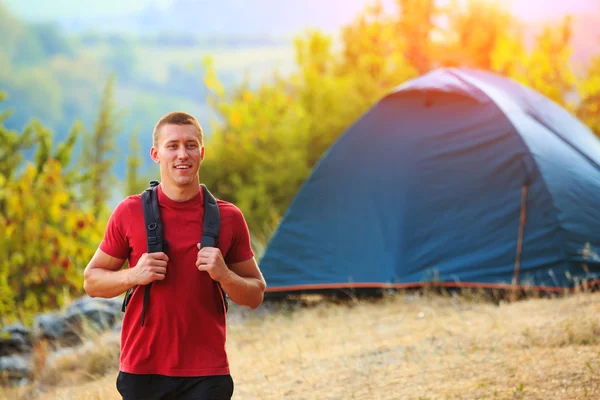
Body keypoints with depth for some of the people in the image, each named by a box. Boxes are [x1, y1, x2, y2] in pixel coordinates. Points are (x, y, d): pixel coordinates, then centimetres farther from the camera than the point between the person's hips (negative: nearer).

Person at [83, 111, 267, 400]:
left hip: (206, 375, 0)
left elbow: (255, 296, 8)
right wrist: (133, 276, -12)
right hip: (141, 371, 1)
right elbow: (92, 281, 7)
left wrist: (224, 275, -12)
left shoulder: (229, 217, 3)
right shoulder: (129, 212, 1)